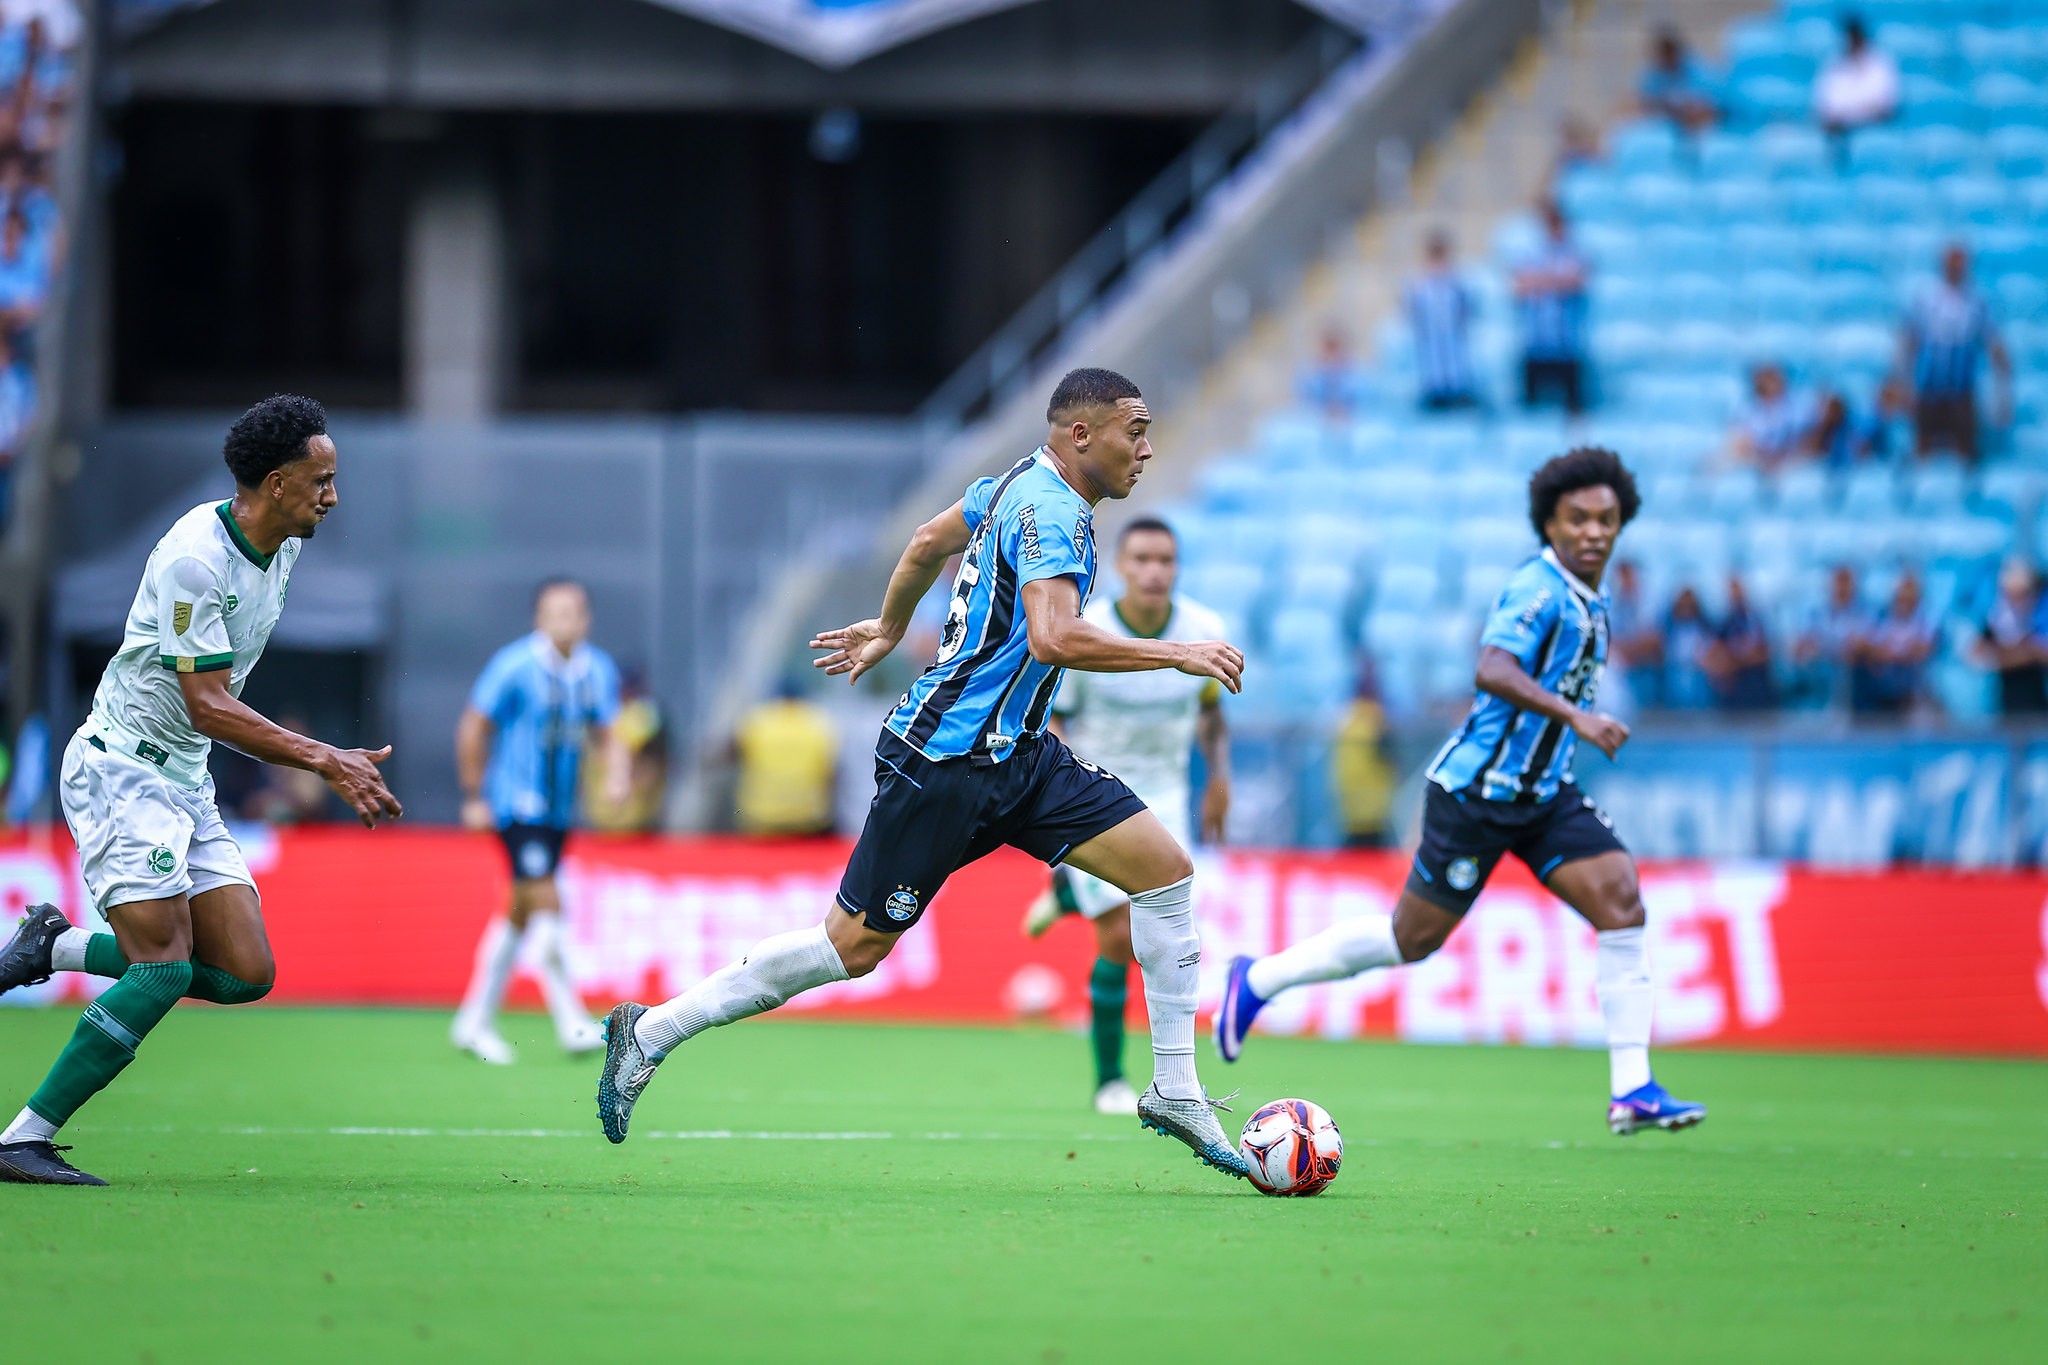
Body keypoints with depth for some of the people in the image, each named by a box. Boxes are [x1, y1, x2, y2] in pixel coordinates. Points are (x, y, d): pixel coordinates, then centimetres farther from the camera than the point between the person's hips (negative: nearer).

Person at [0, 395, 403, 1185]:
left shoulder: (280, 547, 6)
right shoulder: (195, 557, -21)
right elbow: (208, 707, -24)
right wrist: (324, 761, -26)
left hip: (184, 779, 9)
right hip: (119, 769, -9)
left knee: (246, 973, -3)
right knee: (166, 968, -20)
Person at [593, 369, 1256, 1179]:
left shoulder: (1017, 486, 11)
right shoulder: (1048, 510, -19)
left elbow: (928, 542, 27)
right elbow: (1056, 638, -33)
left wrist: (889, 629, 42)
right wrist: (1177, 654, -25)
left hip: (1015, 756, 10)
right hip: (946, 764, -10)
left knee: (1165, 869, -1)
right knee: (856, 945, -1)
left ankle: (1175, 1092, 3)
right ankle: (653, 1030, 12)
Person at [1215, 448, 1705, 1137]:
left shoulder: (1586, 600, 11)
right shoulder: (1540, 588, -18)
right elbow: (1491, 672, -35)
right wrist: (1575, 716, -43)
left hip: (1543, 795, 8)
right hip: (1478, 790, -8)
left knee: (1620, 899, -12)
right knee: (1413, 937, 1)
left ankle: (1632, 1091, -13)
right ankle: (1258, 979, 22)